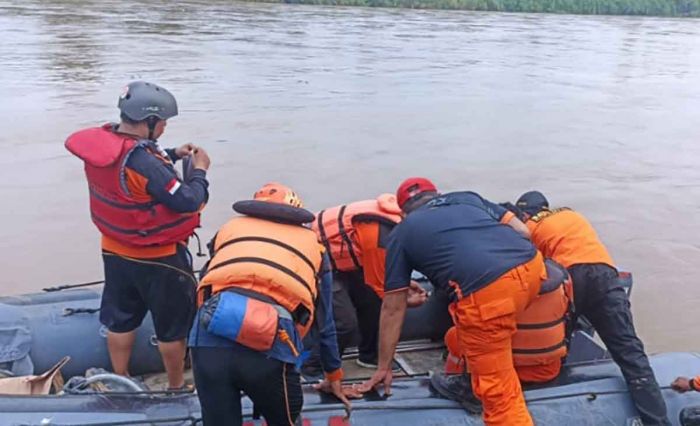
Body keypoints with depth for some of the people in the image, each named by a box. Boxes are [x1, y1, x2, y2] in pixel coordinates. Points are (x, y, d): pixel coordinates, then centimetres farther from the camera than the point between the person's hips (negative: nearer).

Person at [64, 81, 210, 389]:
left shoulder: (105, 143, -5)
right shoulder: (140, 159, -31)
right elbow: (187, 202, -28)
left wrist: (172, 155, 3)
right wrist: (200, 170, -12)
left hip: (116, 253, 8)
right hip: (159, 260, -8)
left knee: (121, 320, 21)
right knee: (172, 326, 12)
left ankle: (120, 381, 38)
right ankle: (177, 386, 28)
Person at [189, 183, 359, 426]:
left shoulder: (231, 227, 29)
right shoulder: (313, 243, 28)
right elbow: (324, 320, 36)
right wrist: (334, 376, 49)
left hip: (210, 335, 2)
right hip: (270, 347, -1)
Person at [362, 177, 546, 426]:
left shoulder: (402, 233, 23)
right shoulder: (466, 197, 31)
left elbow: (392, 308, 26)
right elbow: (522, 231, 23)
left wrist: (383, 367, 35)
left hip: (487, 291, -6)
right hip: (532, 265, 6)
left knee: (498, 391, 6)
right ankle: (473, 382, 45)